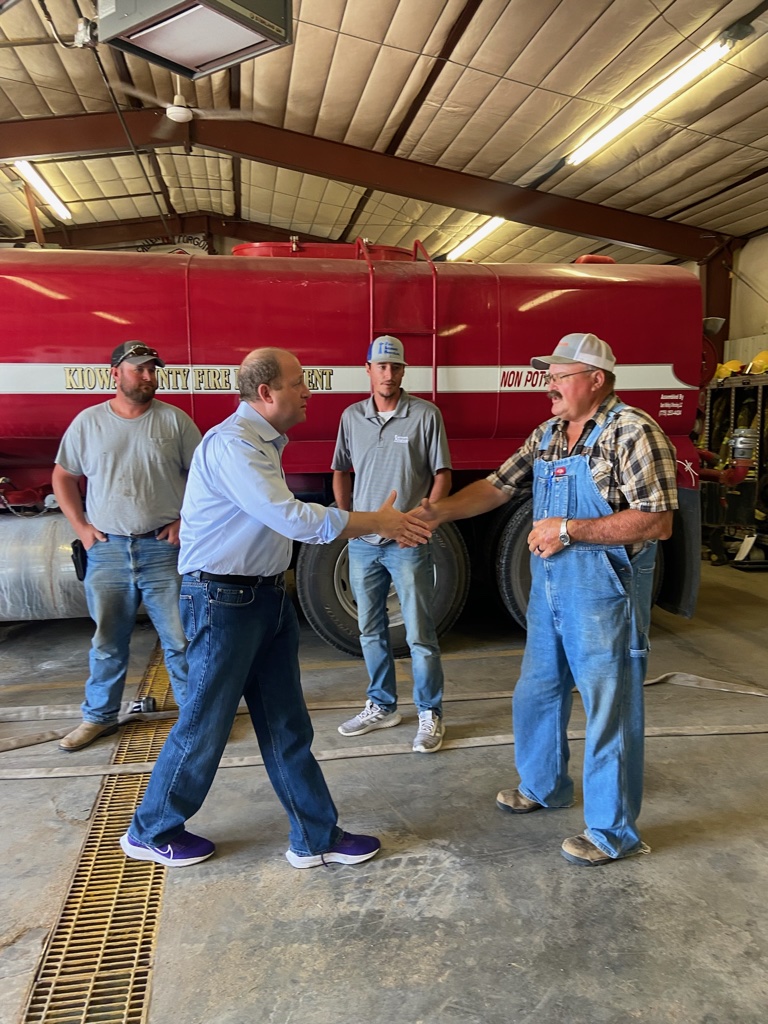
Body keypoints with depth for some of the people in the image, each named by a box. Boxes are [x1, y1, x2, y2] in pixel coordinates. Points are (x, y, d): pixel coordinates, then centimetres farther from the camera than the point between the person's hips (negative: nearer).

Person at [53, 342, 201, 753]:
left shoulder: (174, 420, 0)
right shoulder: (88, 422, 5)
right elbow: (63, 477, 13)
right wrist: (81, 526, 3)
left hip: (164, 549, -1)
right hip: (107, 550, 2)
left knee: (180, 639, 4)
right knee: (107, 642, 14)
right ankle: (99, 716, 31)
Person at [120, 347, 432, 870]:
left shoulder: (264, 443, 13)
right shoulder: (230, 443, -19)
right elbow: (292, 518, -26)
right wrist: (377, 521, -18)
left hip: (268, 597, 9)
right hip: (223, 601, -9)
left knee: (287, 727, 13)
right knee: (205, 724, 7)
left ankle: (316, 837, 25)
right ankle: (150, 832, 30)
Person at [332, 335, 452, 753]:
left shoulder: (425, 414, -5)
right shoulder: (352, 417, 6)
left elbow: (442, 474, -3)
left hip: (407, 545, -4)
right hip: (362, 543, 4)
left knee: (419, 634, 2)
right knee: (371, 631, 14)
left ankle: (430, 715, 16)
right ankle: (381, 707, 30)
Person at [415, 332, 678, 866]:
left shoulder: (633, 433, -15)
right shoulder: (548, 435, 10)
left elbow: (656, 522, -20)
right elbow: (498, 486, 10)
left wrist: (569, 529, -22)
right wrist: (439, 512, -4)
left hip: (604, 593, -8)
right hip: (549, 587, 8)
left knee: (610, 711, 4)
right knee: (536, 693, 20)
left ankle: (614, 831, 23)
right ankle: (543, 786, 43)